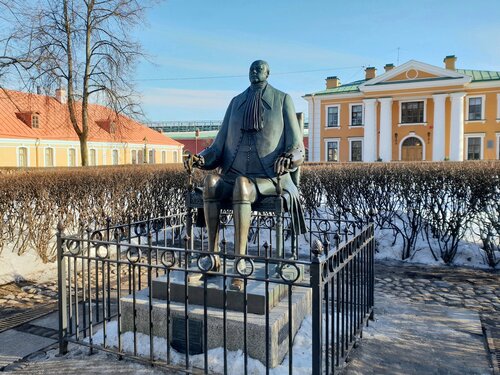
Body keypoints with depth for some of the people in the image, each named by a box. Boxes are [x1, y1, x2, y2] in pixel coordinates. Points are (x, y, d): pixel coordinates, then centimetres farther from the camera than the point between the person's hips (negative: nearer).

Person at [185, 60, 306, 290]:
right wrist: (202, 159, -10)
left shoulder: (283, 100, 6)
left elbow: (296, 148, 0)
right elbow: (220, 144, 12)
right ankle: (213, 255, -29)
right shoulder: (236, 102, 17)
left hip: (268, 179, -4)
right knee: (210, 181, -32)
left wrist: (288, 159, -26)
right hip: (235, 175, 4)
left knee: (241, 186, -40)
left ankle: (239, 266, -42)